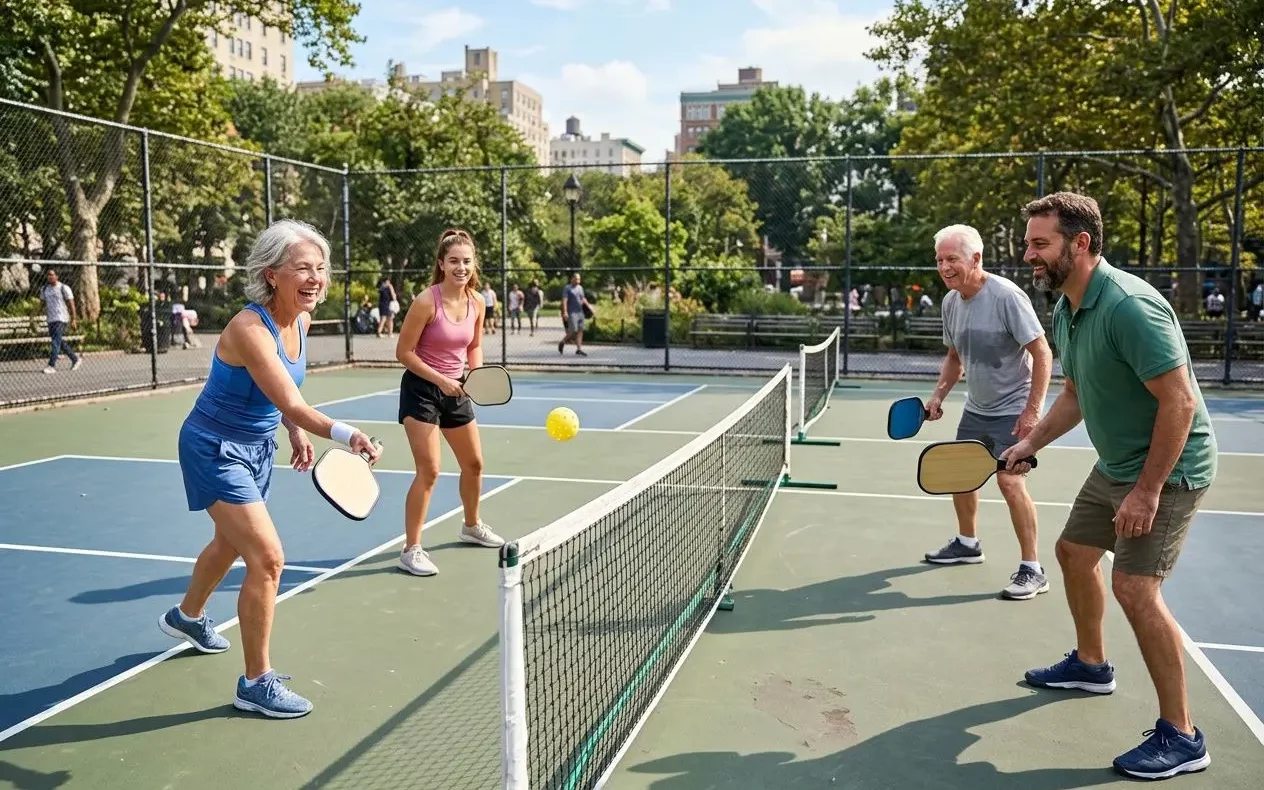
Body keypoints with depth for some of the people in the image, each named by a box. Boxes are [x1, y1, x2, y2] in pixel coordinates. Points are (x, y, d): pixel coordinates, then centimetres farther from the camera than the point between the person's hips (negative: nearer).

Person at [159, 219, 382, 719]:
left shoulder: (301, 320, -6)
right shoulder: (249, 329, -31)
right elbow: (293, 406, -41)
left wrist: (296, 433, 1)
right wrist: (345, 434, -57)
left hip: (257, 446, 9)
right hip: (216, 450, -9)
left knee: (232, 542, 28)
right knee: (268, 558, -15)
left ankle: (187, 616, 58)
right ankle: (256, 683, 1)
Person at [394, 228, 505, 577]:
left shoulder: (477, 302, -2)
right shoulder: (427, 302, -20)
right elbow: (404, 352, -15)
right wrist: (439, 380, -22)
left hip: (456, 390, 7)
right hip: (421, 390, -7)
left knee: (474, 464, 17)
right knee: (429, 471, -12)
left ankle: (472, 526, 42)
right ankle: (411, 549, 0)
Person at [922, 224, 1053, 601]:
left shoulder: (1006, 295, -22)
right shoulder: (950, 302, 1)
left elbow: (1042, 354, -20)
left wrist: (1032, 410, -24)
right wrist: (939, 394, 2)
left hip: (1012, 410, -8)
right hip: (975, 409, 8)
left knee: (1010, 481, -17)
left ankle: (1033, 570, -6)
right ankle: (967, 543, 36)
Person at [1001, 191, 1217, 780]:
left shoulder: (1129, 306, -28)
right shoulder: (1066, 311, 3)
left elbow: (1180, 402, -28)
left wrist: (1148, 491, -26)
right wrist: (1031, 444, 6)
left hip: (1168, 468, -10)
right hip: (1115, 465, 10)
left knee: (1133, 585, -16)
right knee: (1074, 552, 19)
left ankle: (1181, 736, -1)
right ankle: (1091, 664, 41)